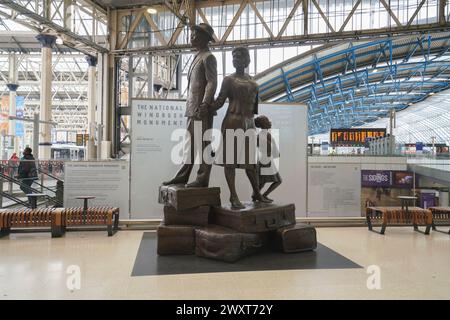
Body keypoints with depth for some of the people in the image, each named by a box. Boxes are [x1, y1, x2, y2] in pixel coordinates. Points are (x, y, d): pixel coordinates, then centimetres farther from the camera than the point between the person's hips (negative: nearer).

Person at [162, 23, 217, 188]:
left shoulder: (208, 57, -5)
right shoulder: (197, 57, 23)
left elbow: (212, 83, -14)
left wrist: (204, 105, -22)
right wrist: (191, 106, 19)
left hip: (202, 108, -9)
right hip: (192, 108, 9)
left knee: (203, 144, -5)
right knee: (190, 143, 10)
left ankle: (203, 178, 0)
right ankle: (183, 176, 15)